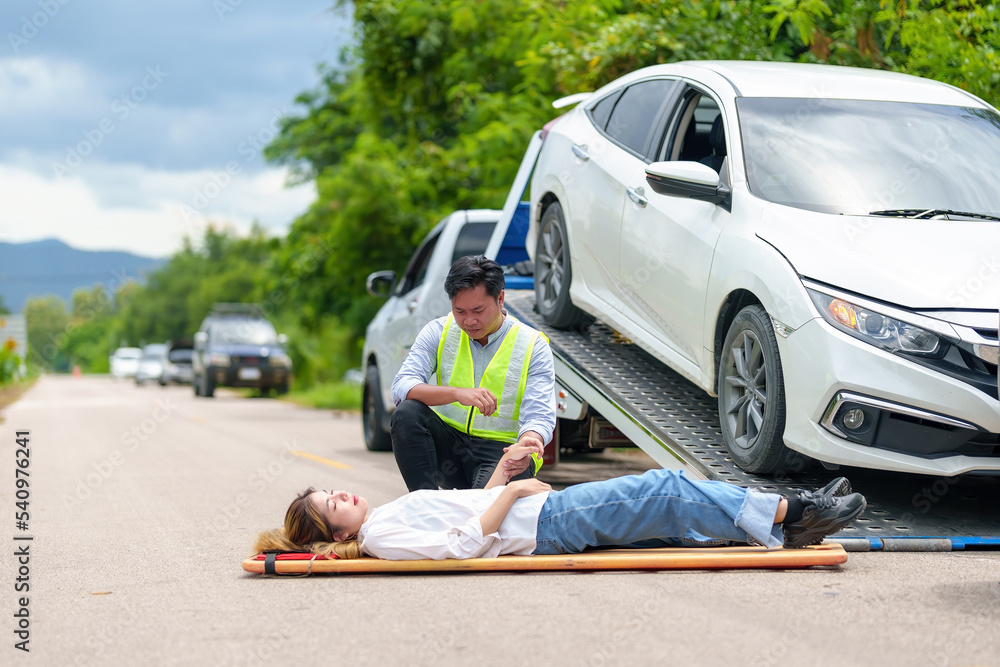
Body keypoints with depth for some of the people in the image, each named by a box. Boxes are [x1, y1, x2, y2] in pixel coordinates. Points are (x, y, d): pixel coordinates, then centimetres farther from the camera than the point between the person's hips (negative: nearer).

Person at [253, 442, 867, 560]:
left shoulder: (389, 518, 18)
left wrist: (503, 469, 10)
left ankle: (785, 521, -1)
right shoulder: (382, 538, -11)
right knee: (664, 490, -15)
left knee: (669, 504, 0)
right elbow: (464, 544, -21)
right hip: (546, 526, -9)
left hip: (544, 508, 9)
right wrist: (512, 492, -14)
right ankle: (779, 517, -10)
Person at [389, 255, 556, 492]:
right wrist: (457, 393, -32)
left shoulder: (534, 346, -5)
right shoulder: (438, 332, 0)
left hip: (501, 449, -3)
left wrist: (529, 443, -40)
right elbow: (401, 387, -13)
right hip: (448, 444, 3)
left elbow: (539, 416, -13)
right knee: (407, 413, -27)